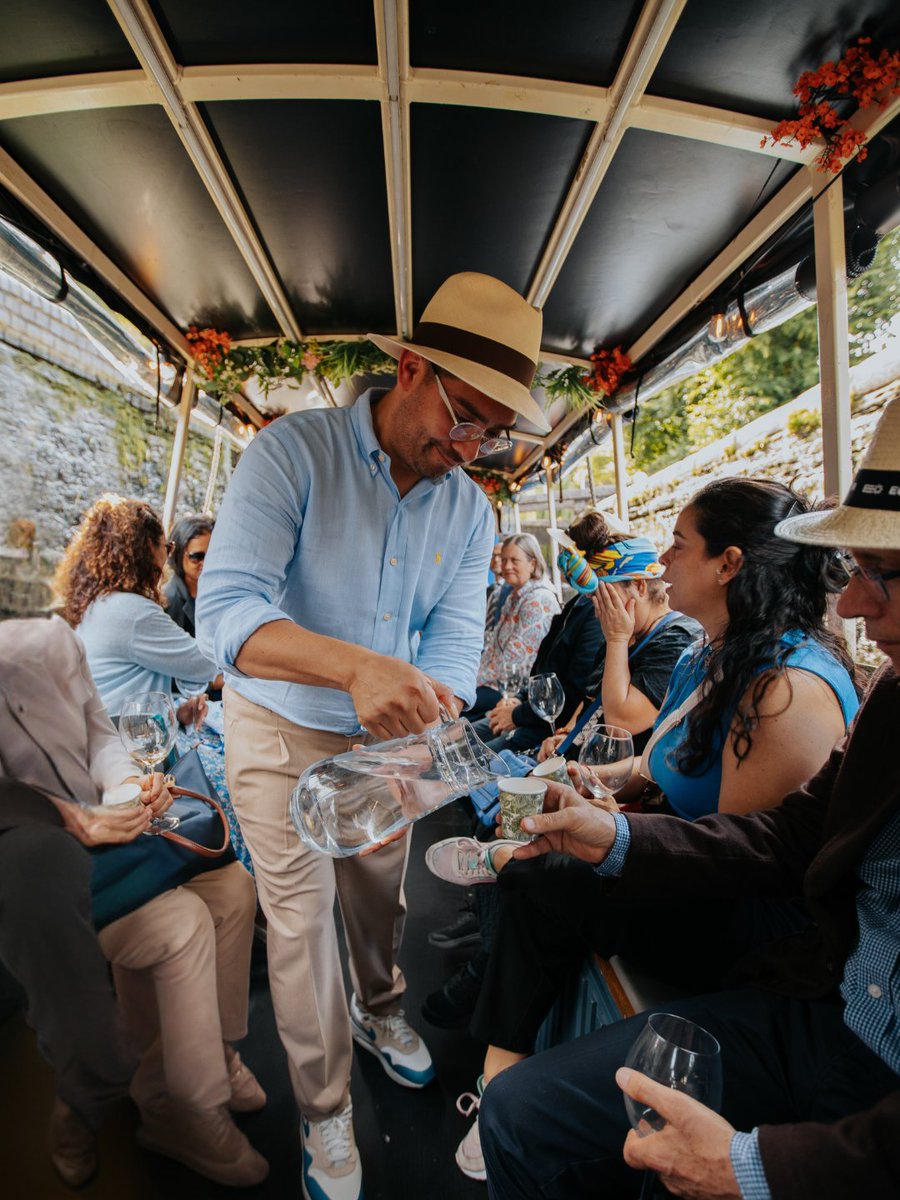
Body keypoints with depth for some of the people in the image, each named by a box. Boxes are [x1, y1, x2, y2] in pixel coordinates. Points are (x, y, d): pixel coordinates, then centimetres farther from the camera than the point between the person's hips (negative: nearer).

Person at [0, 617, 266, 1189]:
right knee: (179, 923, -21)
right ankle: (182, 1105, 2)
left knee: (230, 883, -3)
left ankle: (210, 1048, 15)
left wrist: (127, 782, -12)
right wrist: (66, 821, -28)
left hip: (100, 825, 6)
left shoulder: (48, 639, -1)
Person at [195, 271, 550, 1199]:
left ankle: (377, 1011, 53)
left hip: (387, 736, 4)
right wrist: (358, 665, -48)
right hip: (282, 733, -3)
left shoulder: (470, 511, -6)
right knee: (301, 915, 7)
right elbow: (226, 610, -31)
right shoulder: (291, 452, -21)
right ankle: (325, 1114, 33)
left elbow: (453, 648, -10)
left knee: (382, 890, 21)